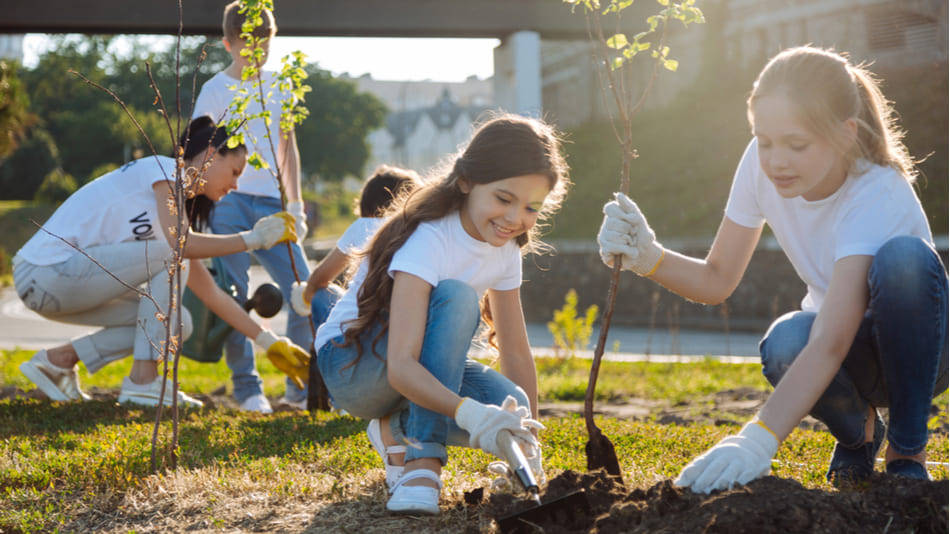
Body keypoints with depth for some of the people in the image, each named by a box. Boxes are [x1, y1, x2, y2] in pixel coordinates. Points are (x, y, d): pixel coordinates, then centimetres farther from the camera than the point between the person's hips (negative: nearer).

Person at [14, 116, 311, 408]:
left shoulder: (181, 205, 18)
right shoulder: (164, 169, -7)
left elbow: (211, 293, 17)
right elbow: (180, 244, -25)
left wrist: (269, 342, 13)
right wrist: (252, 238, -15)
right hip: (45, 271, -9)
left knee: (177, 324, 4)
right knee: (172, 258, -17)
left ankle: (59, 359, 10)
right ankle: (143, 381, -13)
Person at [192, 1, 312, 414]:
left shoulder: (279, 87, 13)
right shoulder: (216, 90, 0)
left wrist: (295, 204, 15)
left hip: (270, 204, 4)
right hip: (228, 202, -4)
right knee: (234, 298, -7)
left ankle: (301, 386, 7)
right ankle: (246, 388, 5)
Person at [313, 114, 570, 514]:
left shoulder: (505, 250, -5)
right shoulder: (428, 239, -29)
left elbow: (515, 352, 1)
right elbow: (401, 367, -40)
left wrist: (529, 440, -5)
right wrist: (469, 413, -55)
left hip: (420, 370, 7)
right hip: (350, 362, -7)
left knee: (510, 410, -24)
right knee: (455, 297, -34)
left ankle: (398, 427, 4)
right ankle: (423, 459, -30)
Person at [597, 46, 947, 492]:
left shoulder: (876, 196, -32)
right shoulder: (761, 165, -15)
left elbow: (830, 343, -44)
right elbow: (718, 280, -7)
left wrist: (758, 440, -55)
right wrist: (647, 257, -28)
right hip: (851, 359, 3)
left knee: (905, 256, -36)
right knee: (785, 346, -34)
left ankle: (907, 451, -16)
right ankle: (857, 432, 3)